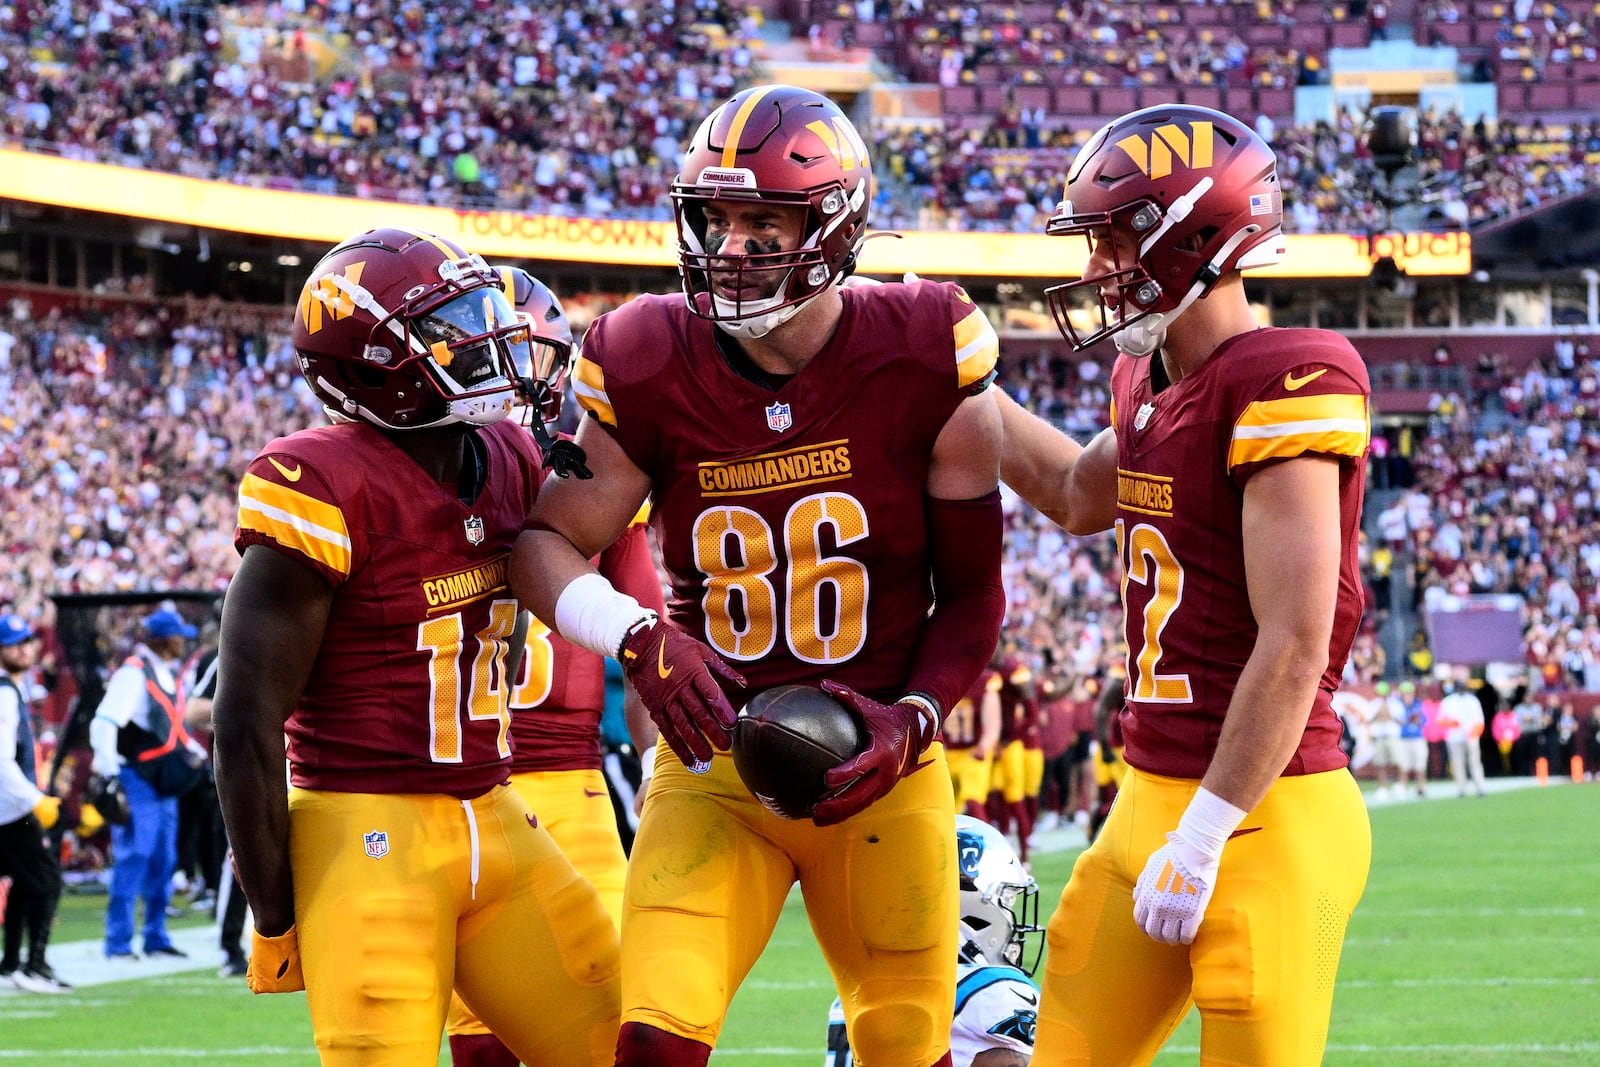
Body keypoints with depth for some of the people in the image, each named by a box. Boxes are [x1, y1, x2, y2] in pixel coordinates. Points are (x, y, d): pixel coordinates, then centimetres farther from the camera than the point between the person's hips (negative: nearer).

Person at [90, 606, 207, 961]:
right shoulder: (133, 673, -14)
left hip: (163, 781, 9)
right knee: (133, 858, -10)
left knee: (163, 861, 12)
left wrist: (194, 752, 17)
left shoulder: (171, 674, 15)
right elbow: (104, 722, -22)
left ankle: (156, 938, 22)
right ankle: (118, 942, -6)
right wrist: (107, 772, -27)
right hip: (136, 777, -9)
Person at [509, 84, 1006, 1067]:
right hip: (715, 772, 0)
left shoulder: (922, 367, -9)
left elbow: (972, 590, 1)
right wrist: (638, 637, -18)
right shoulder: (651, 374, -7)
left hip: (878, 774, 0)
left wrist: (913, 719, -14)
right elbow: (547, 543, 1)